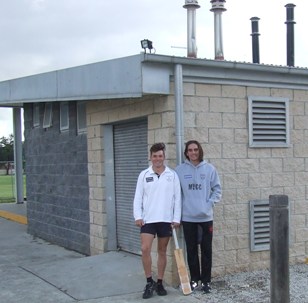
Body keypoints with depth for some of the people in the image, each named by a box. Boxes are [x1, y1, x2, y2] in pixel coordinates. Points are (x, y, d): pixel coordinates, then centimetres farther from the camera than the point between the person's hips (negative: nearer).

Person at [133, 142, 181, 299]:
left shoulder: (172, 175, 3)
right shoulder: (144, 175, 4)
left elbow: (177, 198, 2)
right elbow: (138, 197, 2)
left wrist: (176, 218, -3)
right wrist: (138, 216, -8)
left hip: (166, 219, 0)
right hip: (148, 219, 0)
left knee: (162, 251, 9)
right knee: (145, 249, -12)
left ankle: (159, 283, 20)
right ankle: (149, 282, 3)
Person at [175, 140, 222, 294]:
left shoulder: (209, 168, 1)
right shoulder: (179, 170, 0)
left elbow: (217, 189, 5)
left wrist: (210, 203, -6)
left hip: (205, 216, 0)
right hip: (187, 217, 0)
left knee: (206, 250, 5)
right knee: (191, 250, 8)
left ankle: (206, 280, 15)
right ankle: (194, 278, 21)